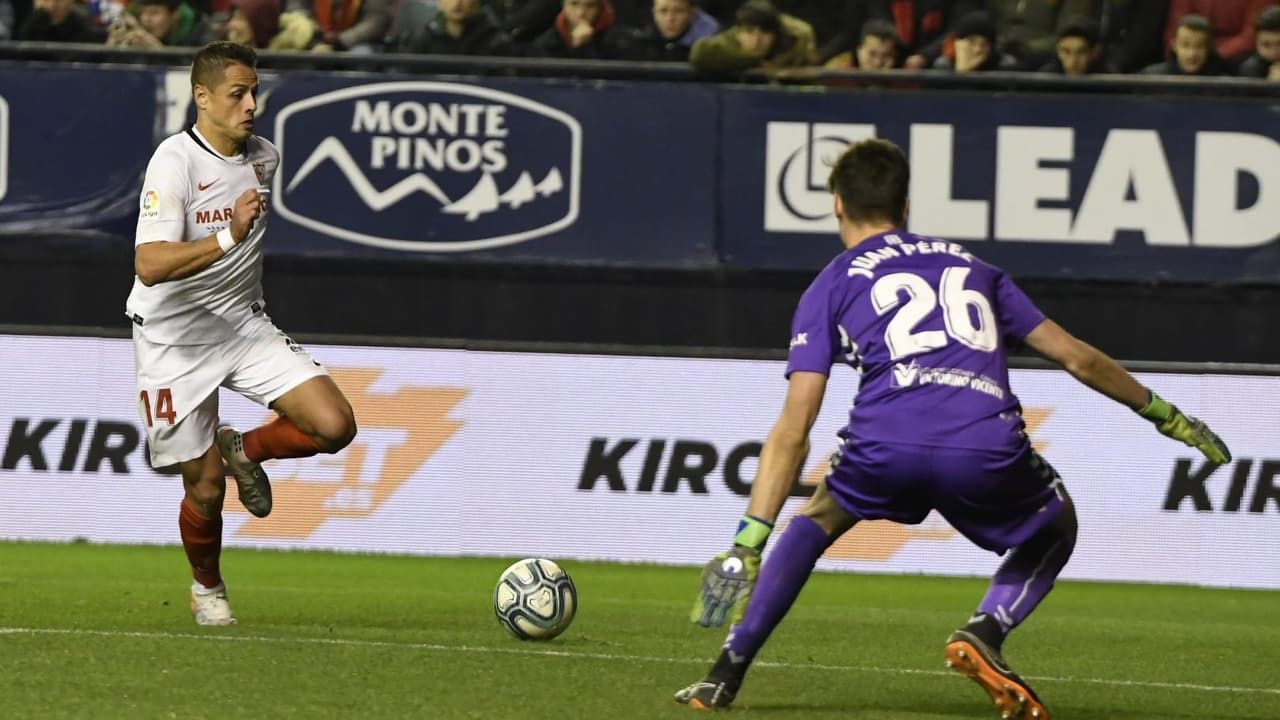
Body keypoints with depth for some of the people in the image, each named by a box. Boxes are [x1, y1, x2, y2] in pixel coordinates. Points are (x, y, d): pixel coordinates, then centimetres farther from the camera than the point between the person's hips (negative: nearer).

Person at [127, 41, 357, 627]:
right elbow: (150, 265, -32)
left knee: (334, 425, -14)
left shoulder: (265, 158, 2)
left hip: (244, 326, 6)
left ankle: (244, 450, 14)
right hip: (174, 340, -6)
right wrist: (227, 238, -41)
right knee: (205, 489, -1)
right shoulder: (174, 161, -20)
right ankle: (206, 589, 29)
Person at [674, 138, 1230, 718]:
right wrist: (1163, 414, 43)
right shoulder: (972, 267, 30)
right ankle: (984, 632, 3)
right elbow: (1079, 358, 30)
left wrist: (747, 545, 9)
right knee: (1055, 526, 31)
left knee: (818, 518, 31)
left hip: (886, 449, -1)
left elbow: (793, 430, 11)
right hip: (987, 449, 1)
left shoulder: (830, 288, 21)